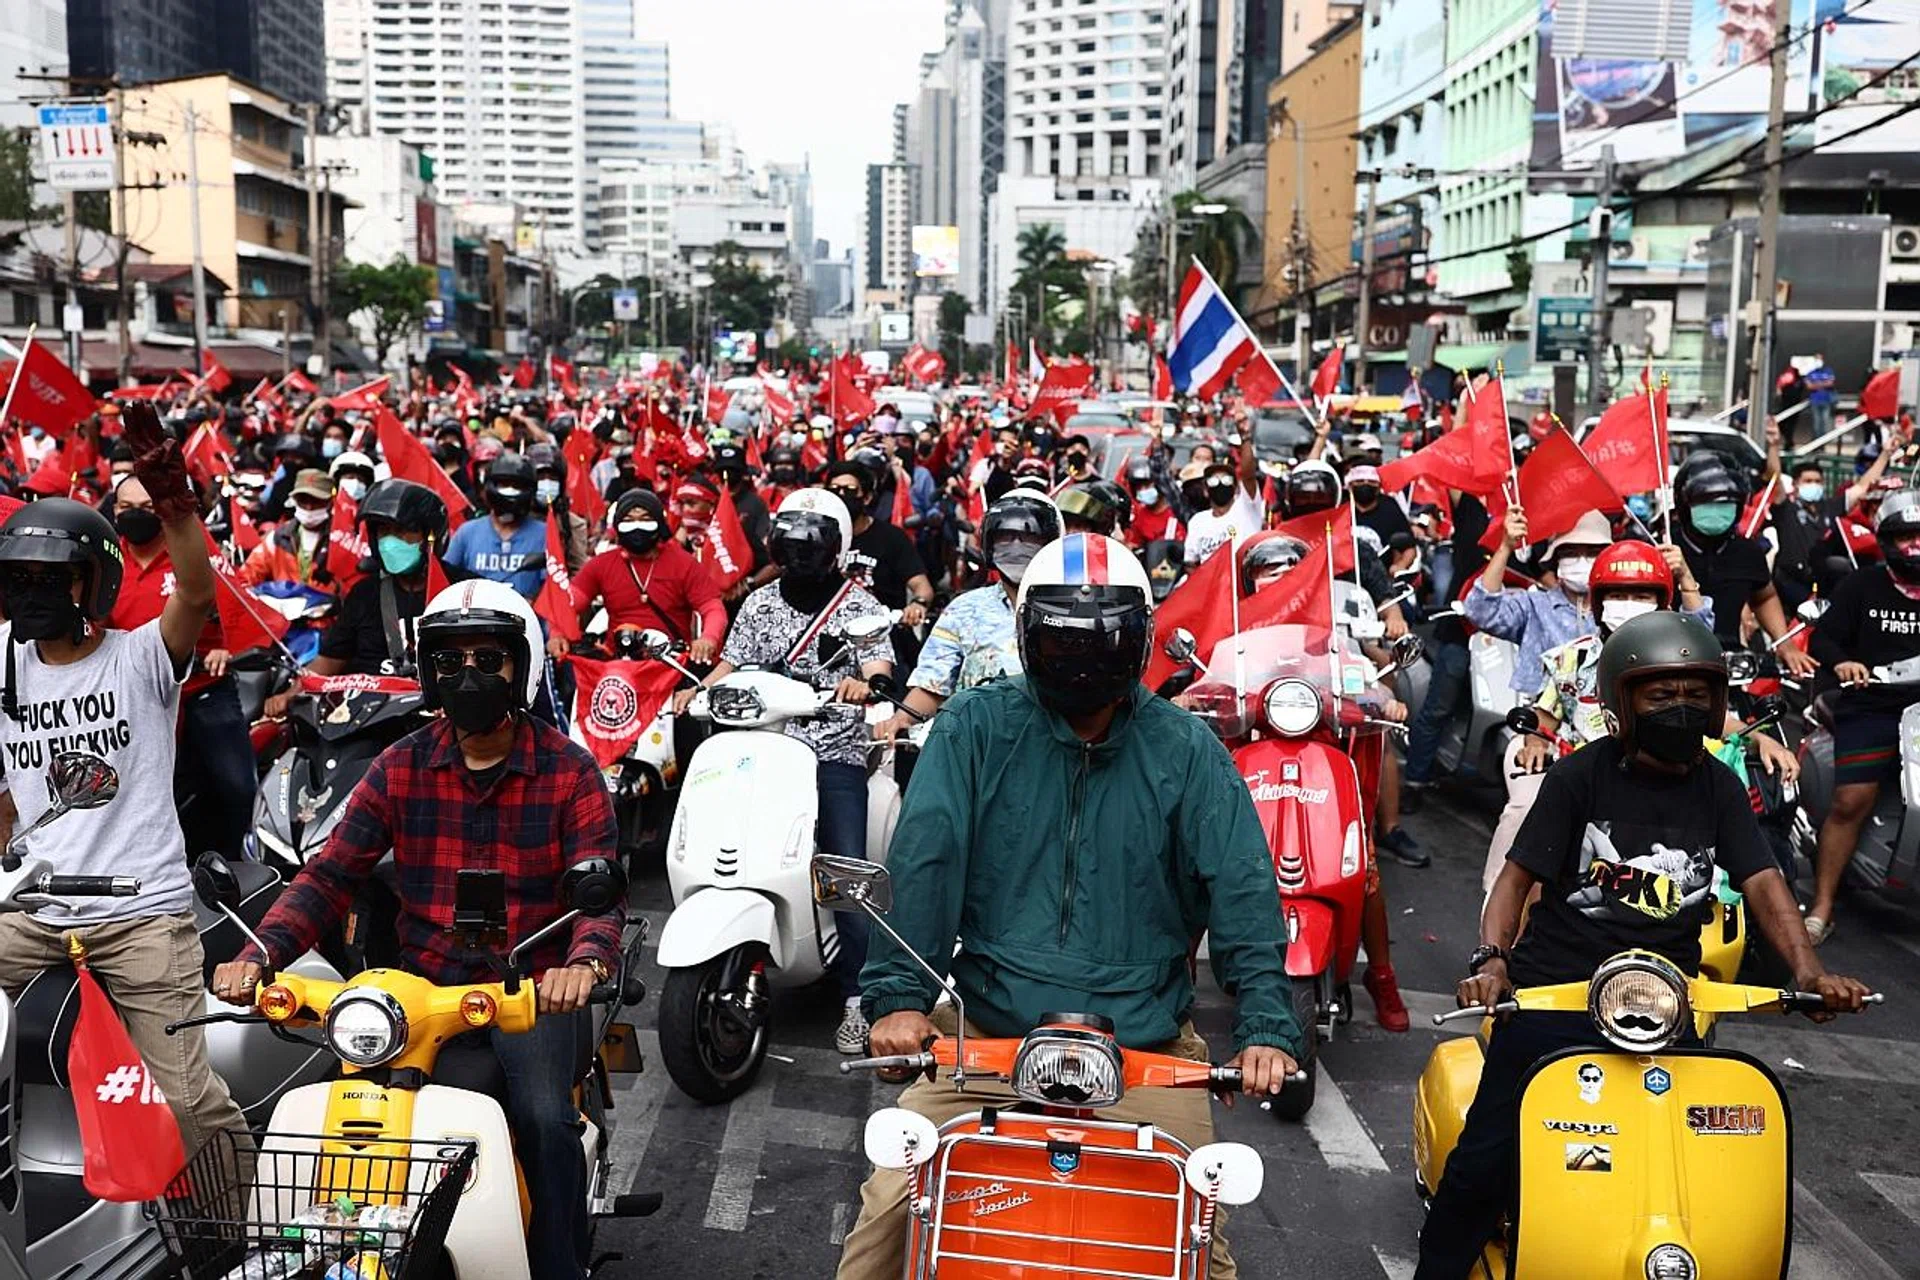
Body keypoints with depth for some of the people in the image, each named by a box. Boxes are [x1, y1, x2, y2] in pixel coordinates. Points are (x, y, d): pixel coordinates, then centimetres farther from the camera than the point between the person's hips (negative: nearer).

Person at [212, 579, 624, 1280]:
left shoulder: (569, 771, -3)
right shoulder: (400, 767, 5)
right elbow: (329, 873, -1)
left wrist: (584, 962, -35)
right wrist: (259, 953, -19)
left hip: (534, 986, -2)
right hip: (424, 986, 3)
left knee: (545, 1120, -24)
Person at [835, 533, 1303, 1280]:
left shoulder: (1186, 751, 2)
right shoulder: (975, 728, -1)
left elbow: (1241, 889, -5)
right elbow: (923, 862, -9)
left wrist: (1265, 1027, -15)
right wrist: (898, 996, -20)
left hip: (1146, 1045, 1)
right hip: (988, 1032, 0)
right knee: (893, 1202, -9)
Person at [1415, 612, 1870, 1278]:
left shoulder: (1718, 786, 9)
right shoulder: (1582, 774, -2)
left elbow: (1762, 882, 2)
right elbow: (1518, 872, -6)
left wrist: (1808, 971, -16)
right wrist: (1490, 960, -22)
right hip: (1553, 991, -3)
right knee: (1488, 1156, -11)